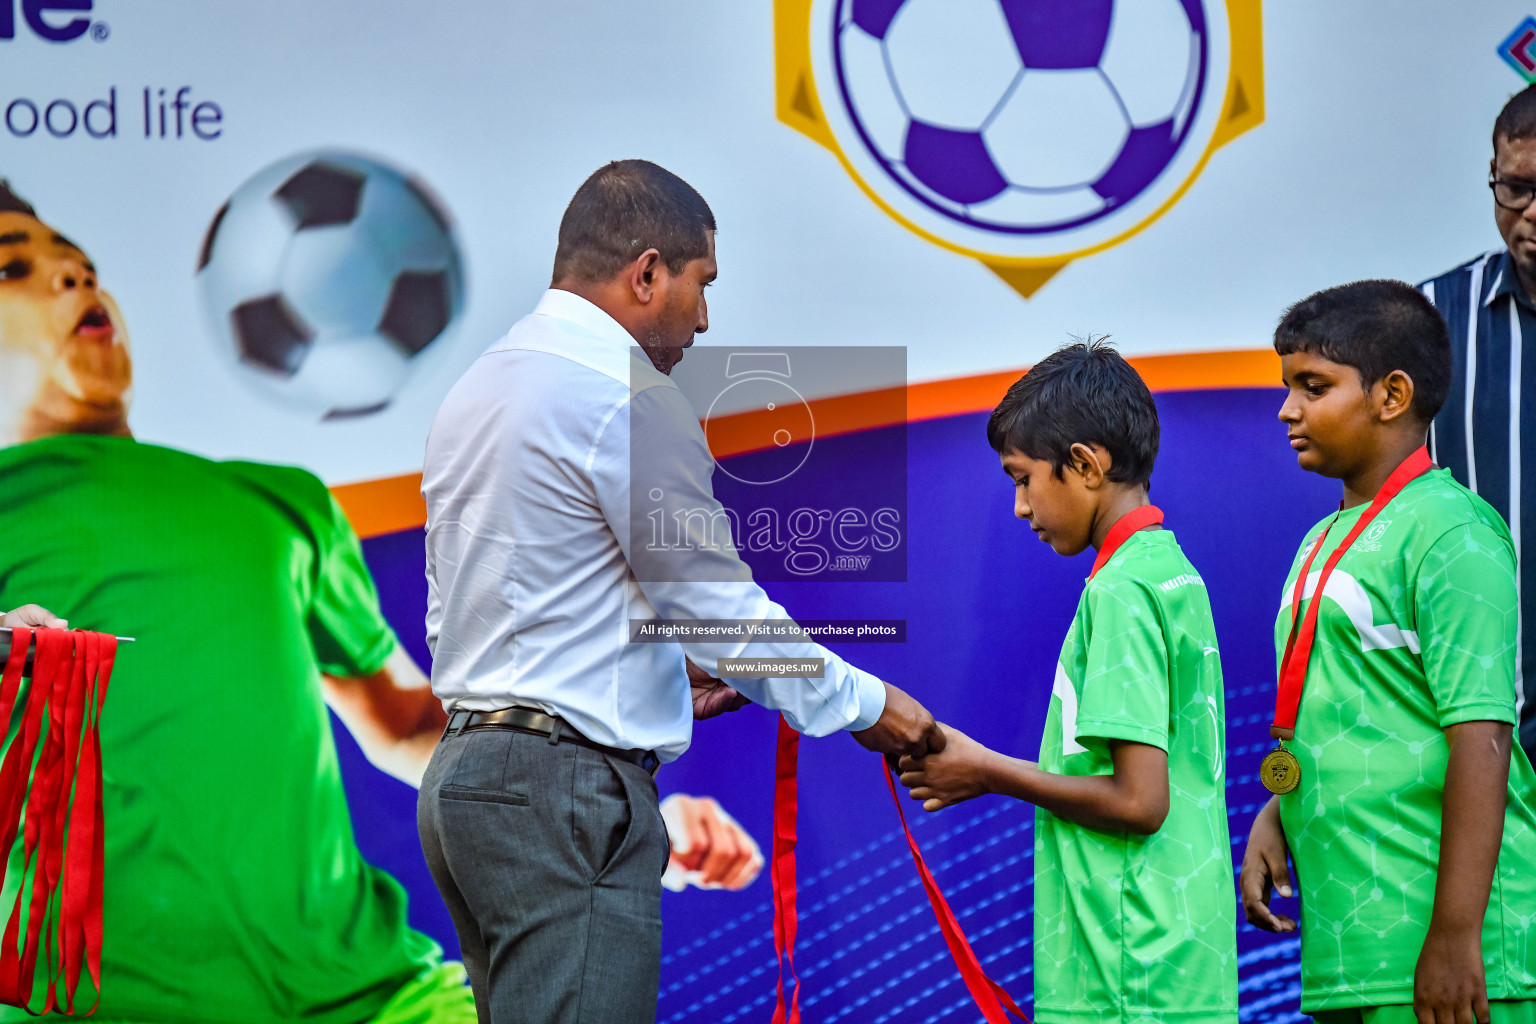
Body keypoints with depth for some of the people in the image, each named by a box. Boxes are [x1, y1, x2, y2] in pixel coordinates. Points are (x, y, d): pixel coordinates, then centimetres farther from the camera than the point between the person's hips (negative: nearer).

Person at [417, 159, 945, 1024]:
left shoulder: (476, 390, 17)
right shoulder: (629, 397, -12)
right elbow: (719, 603, -11)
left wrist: (659, 664, 22)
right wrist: (865, 704, 2)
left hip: (466, 769, 10)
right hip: (566, 790, -10)